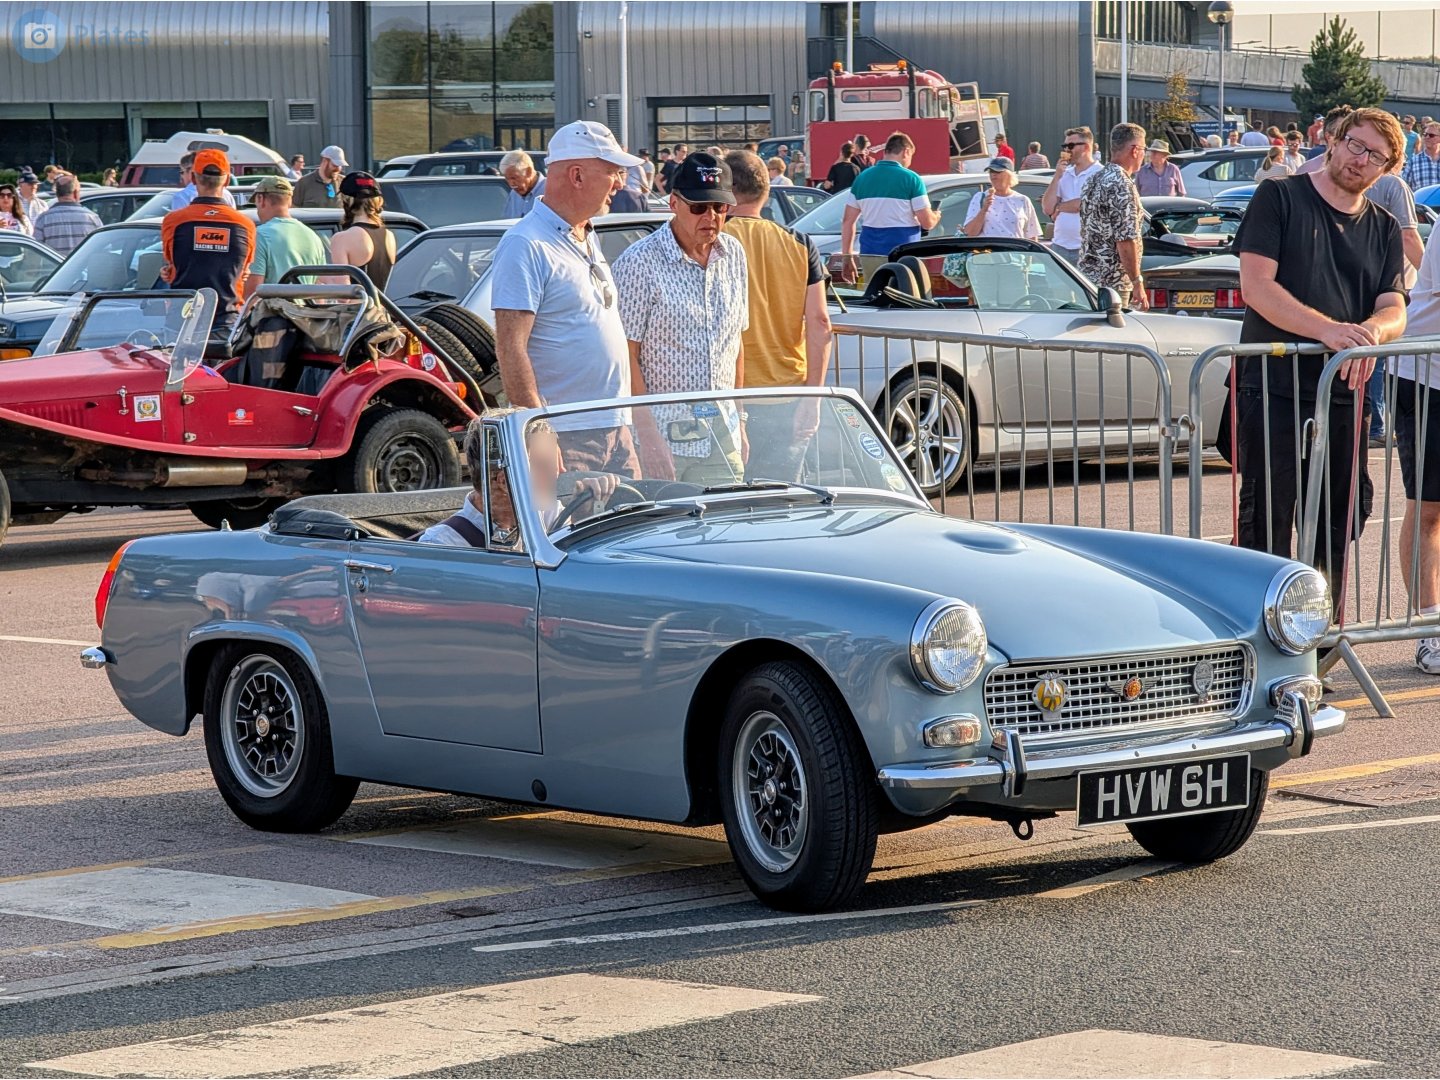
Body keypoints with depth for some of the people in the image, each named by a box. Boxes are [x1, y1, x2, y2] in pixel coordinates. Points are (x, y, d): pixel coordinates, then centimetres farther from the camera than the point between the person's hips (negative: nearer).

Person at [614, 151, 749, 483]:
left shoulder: (733, 254, 10)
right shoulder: (639, 262, -10)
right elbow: (626, 355, -12)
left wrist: (738, 419, 16)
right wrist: (648, 435, -17)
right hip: (664, 435, -6)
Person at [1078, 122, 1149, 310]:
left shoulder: (1095, 180, 13)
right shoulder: (1123, 186, -16)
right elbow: (1125, 241, -20)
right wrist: (1137, 283, -16)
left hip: (1087, 274, 9)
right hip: (1113, 281, -9)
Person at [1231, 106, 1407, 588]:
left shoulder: (1384, 229, 15)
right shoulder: (1280, 198, 0)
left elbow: (1394, 310, 5)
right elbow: (1256, 285, -11)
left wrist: (1369, 332, -20)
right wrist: (1328, 329, -24)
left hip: (1343, 395, 5)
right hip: (1272, 390, -5)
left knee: (1339, 524, 8)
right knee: (1266, 521, -5)